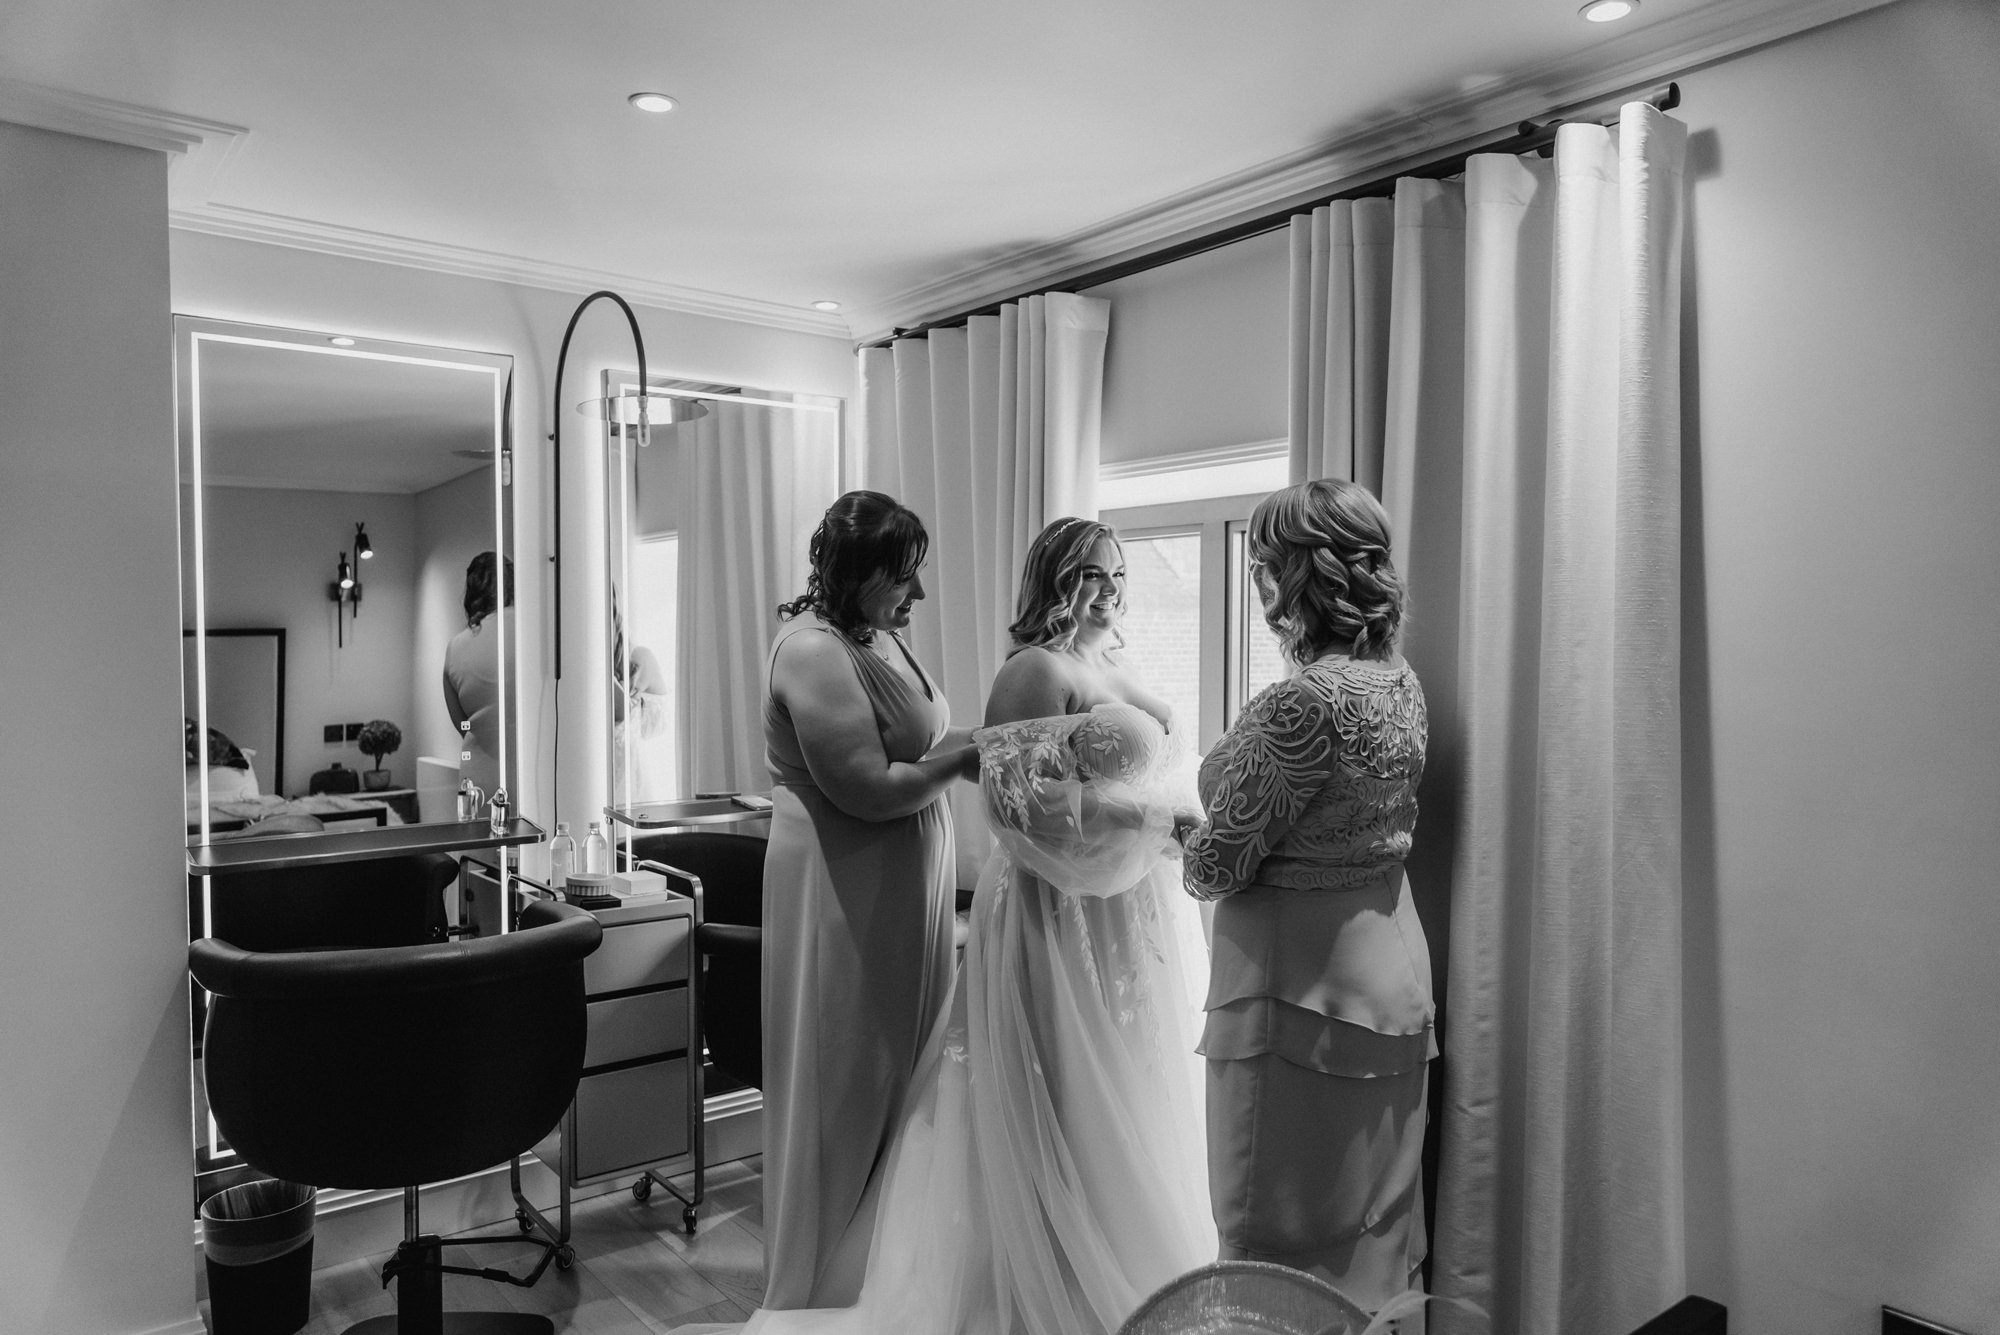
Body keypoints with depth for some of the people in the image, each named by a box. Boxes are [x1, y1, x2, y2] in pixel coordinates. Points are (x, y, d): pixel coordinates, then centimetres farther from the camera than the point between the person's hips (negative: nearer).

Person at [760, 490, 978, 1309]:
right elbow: (870, 790, -23)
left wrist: (966, 747, -3)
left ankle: (886, 1266, 34)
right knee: (849, 1088, 5)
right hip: (847, 895, -9)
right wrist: (964, 757, -13)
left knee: (899, 1077, 17)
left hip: (900, 888, 9)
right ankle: (829, 1287, 24)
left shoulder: (876, 635, 9)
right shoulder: (815, 652, -19)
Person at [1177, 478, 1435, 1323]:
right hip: (1390, 974, 9)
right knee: (1375, 1233, 22)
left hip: (1301, 983, -9)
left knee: (1283, 1251, 8)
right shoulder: (1399, 680, 3)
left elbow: (1217, 866, -18)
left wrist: (1187, 844, 3)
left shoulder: (1305, 701, -24)